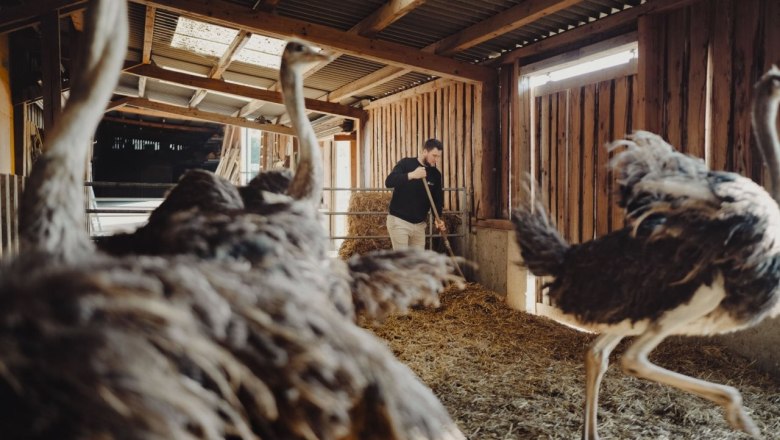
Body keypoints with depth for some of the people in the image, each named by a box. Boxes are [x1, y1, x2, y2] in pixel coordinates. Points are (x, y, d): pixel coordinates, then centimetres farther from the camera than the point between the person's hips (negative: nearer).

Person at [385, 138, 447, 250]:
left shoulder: (435, 174, 6)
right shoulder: (406, 163, -8)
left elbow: (437, 199, 9)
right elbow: (389, 182, -21)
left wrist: (439, 218, -9)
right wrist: (411, 175, -34)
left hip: (419, 224, 5)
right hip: (399, 221, -5)